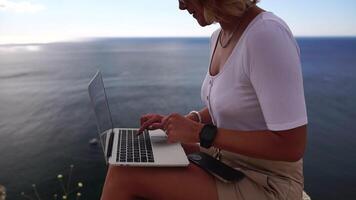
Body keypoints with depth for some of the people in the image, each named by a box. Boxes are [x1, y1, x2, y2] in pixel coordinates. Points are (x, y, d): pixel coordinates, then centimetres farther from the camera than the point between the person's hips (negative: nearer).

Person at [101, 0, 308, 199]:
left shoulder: (267, 34, -25)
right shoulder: (219, 37, 3)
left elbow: (292, 146, -25)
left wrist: (201, 133, -24)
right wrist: (187, 121, -1)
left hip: (266, 182, -8)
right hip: (225, 156, 8)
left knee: (123, 174, -16)